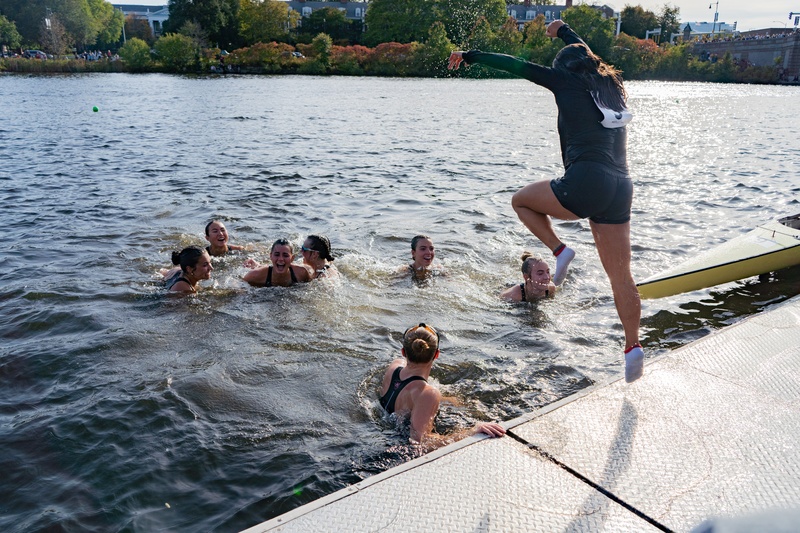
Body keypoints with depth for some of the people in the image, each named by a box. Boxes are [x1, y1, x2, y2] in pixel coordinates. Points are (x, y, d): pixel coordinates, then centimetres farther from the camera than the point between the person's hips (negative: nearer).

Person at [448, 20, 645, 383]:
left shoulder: (568, 80, 8)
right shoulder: (611, 85, 24)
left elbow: (515, 65, 12)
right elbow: (586, 57, 44)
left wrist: (470, 56, 23)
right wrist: (564, 32, 61)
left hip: (586, 183, -7)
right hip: (621, 189, 7)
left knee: (521, 200, 20)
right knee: (620, 275, 11)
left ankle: (559, 250, 2)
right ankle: (633, 346, 10)